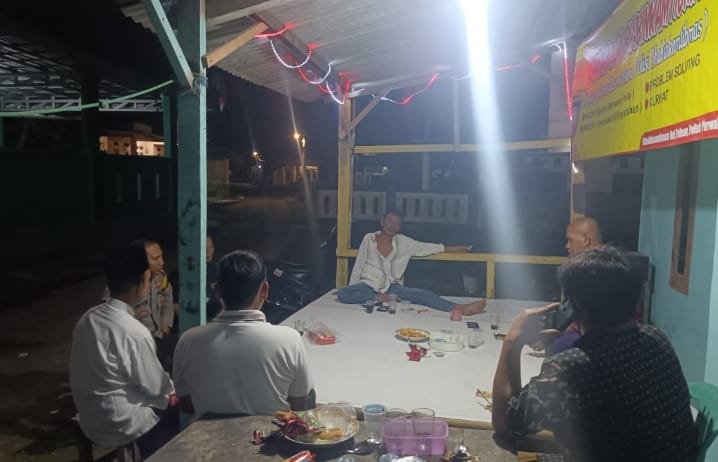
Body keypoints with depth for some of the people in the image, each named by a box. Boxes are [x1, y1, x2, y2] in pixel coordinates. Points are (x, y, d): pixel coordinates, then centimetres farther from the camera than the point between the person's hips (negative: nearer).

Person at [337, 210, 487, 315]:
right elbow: (358, 266, 4)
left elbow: (427, 247, 10)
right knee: (343, 294, -33)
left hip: (391, 286, 1)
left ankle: (461, 308, -33)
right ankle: (381, 299, -27)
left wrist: (455, 248, 9)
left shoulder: (403, 242, 8)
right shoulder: (369, 238, 2)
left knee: (423, 294, -23)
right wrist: (352, 289, 1)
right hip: (368, 285, -1)